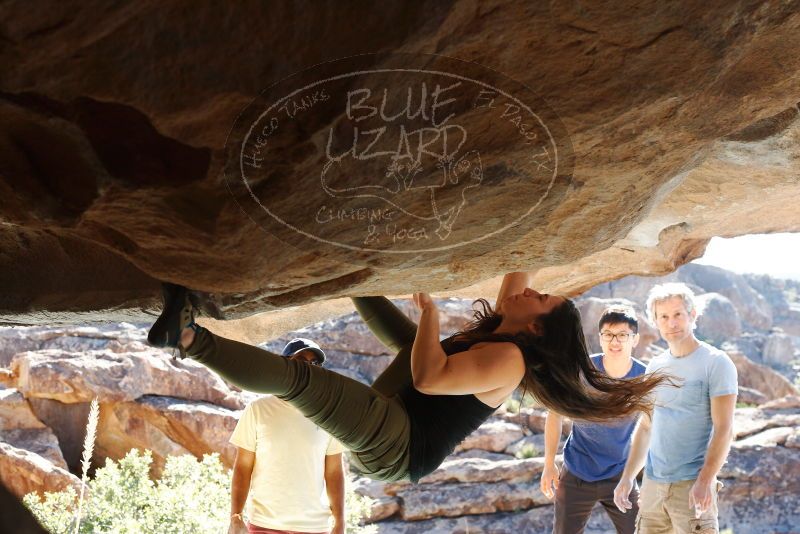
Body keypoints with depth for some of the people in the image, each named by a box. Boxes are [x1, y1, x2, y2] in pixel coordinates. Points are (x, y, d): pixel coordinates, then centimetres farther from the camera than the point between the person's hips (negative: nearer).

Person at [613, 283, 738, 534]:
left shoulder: (716, 363, -7)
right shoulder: (655, 367, 11)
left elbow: (723, 430, -12)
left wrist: (705, 481, -22)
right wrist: (627, 477, 11)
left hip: (692, 485, -5)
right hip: (652, 483, 6)